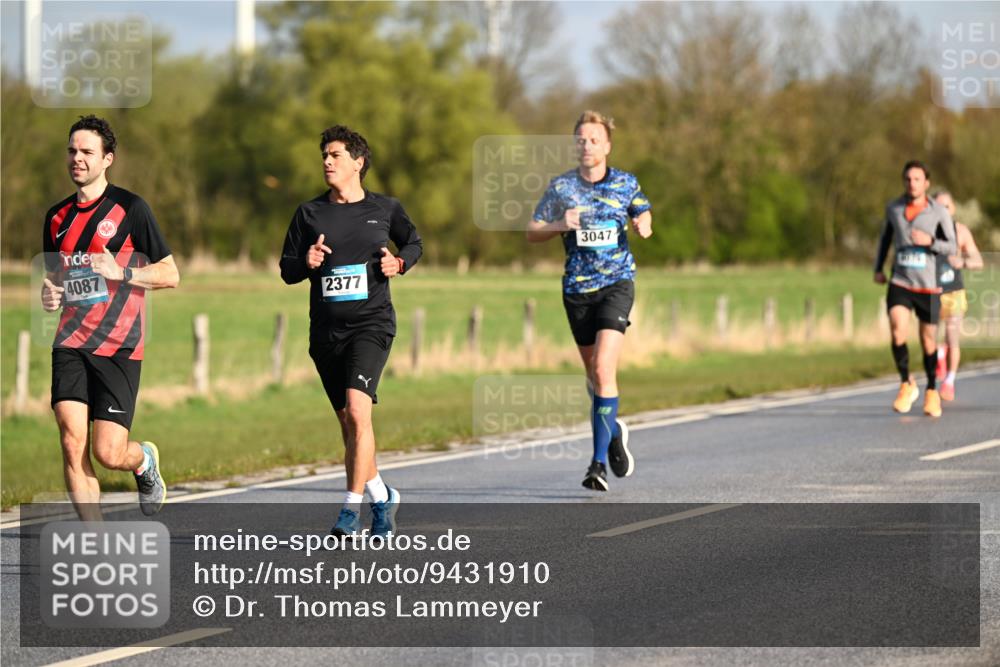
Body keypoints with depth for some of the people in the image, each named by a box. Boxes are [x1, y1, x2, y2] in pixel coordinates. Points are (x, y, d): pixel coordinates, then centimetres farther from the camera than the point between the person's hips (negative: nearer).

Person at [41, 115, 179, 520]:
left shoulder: (130, 208, -2)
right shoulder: (58, 216, 13)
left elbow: (170, 275, -2)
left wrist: (122, 273, -17)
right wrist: (49, 294, 3)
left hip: (119, 347, -4)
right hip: (71, 344, 4)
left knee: (108, 453, -9)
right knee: (73, 444, -10)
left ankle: (144, 460, 28)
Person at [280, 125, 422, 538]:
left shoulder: (384, 209, 4)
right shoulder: (309, 213, 7)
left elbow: (413, 242, 21)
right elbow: (286, 269, 10)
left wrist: (400, 263, -1)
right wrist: (306, 263, -12)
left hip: (371, 323, -4)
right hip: (326, 330, 4)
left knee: (357, 410, -22)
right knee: (347, 422, 9)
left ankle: (352, 507, -19)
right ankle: (382, 497, 30)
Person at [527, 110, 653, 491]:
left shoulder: (626, 184, 3)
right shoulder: (560, 187, 3)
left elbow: (643, 216, 19)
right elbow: (532, 232, 7)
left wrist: (643, 226, -5)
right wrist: (560, 225, -13)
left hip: (616, 284, -2)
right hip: (577, 288, 2)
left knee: (603, 369, -17)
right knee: (593, 372, 10)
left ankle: (599, 462, -15)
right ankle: (613, 431, 38)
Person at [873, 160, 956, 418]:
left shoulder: (940, 212, -5)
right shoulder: (893, 208, 4)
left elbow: (951, 247, -3)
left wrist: (930, 241, -23)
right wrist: (878, 268, 17)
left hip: (928, 286, -1)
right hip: (900, 283, 1)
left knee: (929, 340, 8)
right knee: (898, 332, -21)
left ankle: (932, 392, 29)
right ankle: (907, 386, -4)